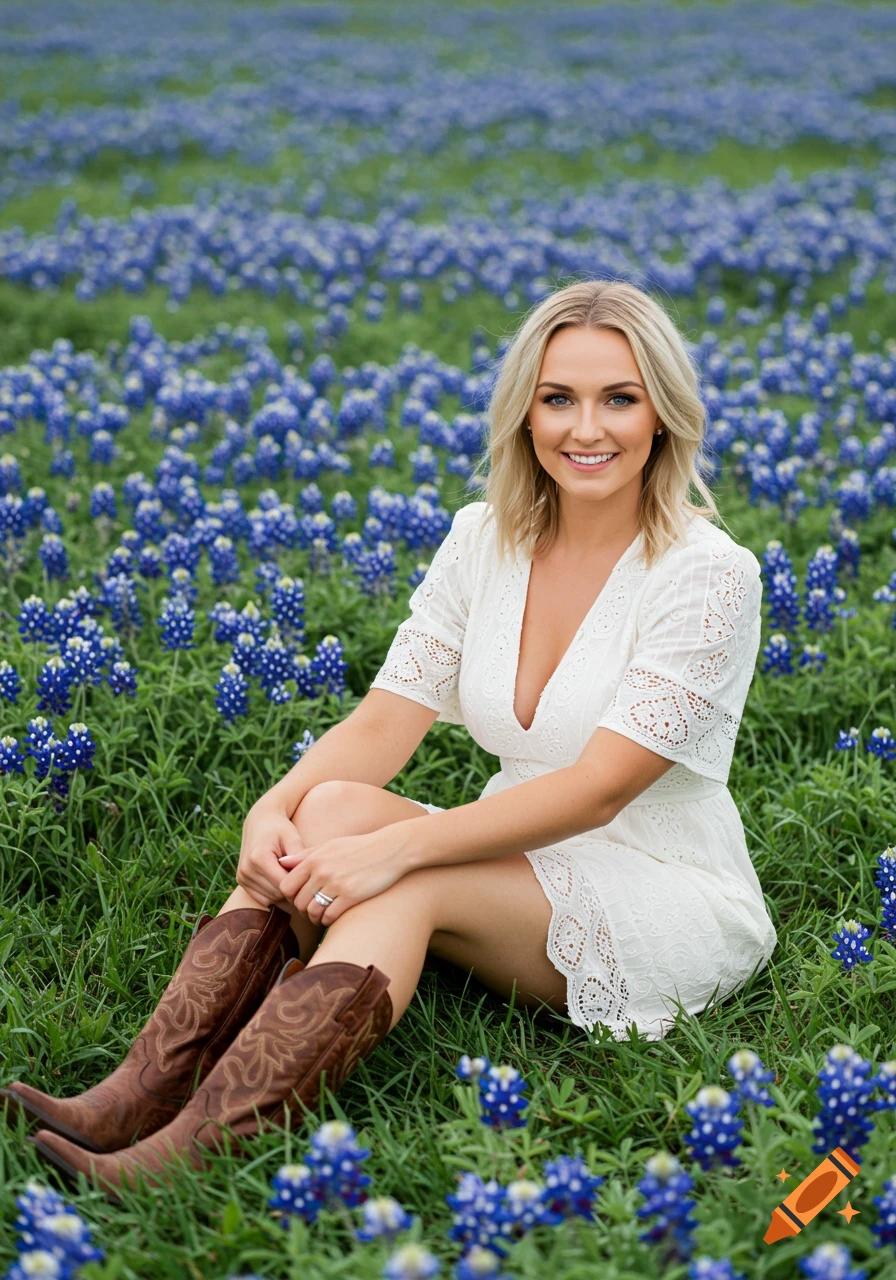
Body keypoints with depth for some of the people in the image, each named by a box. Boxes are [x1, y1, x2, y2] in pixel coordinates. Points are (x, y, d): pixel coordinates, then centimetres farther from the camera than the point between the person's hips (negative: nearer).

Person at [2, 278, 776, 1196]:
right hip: (521, 871, 5)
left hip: (674, 901, -5)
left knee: (407, 880, -32)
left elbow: (600, 787, -24)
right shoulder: (483, 540, 2)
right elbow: (385, 720, -5)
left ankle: (194, 1151, -41)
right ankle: (142, 1094, -31)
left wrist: (394, 847, -33)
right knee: (330, 806, -24)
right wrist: (277, 806, -26)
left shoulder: (709, 575, -16)